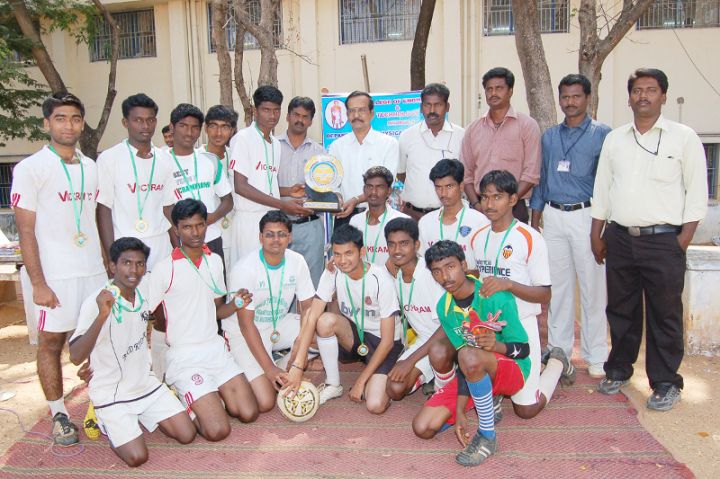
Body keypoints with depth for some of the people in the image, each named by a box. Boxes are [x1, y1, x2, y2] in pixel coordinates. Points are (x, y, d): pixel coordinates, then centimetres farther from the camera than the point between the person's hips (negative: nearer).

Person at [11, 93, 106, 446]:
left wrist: (110, 264, 11)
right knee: (51, 343, 5)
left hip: (95, 270, 4)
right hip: (56, 275, -4)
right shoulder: (30, 168, -4)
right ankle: (59, 414, 19)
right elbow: (26, 230, -7)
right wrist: (38, 283, -11)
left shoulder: (91, 167, 11)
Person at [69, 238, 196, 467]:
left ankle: (141, 416, 22)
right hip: (111, 394, -5)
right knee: (137, 457, -14)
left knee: (187, 435, -2)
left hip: (146, 384, 5)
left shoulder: (144, 290, -4)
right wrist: (102, 315, -44)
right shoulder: (95, 302, -22)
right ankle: (105, 421, 14)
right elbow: (75, 357, -33)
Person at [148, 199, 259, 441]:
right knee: (218, 430, -16)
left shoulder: (215, 261, 7)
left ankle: (207, 397, 18)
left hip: (216, 348, 6)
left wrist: (235, 305, -6)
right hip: (184, 356, -5)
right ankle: (183, 403, 13)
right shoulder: (164, 269, -11)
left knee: (249, 413, -6)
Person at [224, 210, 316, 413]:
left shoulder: (297, 261, -8)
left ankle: (284, 367, 0)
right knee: (265, 403, -20)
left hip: (280, 324, 5)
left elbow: (307, 306, -6)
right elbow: (246, 324, -22)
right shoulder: (244, 269, -23)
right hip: (244, 333, -5)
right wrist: (269, 368, -25)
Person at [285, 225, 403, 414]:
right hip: (353, 335, 4)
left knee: (375, 405, -25)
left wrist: (361, 380, -19)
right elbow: (312, 318, -19)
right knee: (325, 320, -30)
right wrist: (297, 366, -29)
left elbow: (387, 340, -20)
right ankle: (333, 385, -9)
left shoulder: (380, 279, -25)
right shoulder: (332, 273, -14)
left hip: (382, 342, -4)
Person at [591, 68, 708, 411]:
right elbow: (601, 191, 12)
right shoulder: (614, 139, 11)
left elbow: (697, 194, -1)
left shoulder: (684, 138, 0)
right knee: (621, 310, 14)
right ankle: (619, 369, 29)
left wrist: (683, 241, -7)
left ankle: (665, 383, 16)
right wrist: (596, 236, 9)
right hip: (620, 238, 4)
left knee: (665, 315, 3)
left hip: (663, 241, -3)